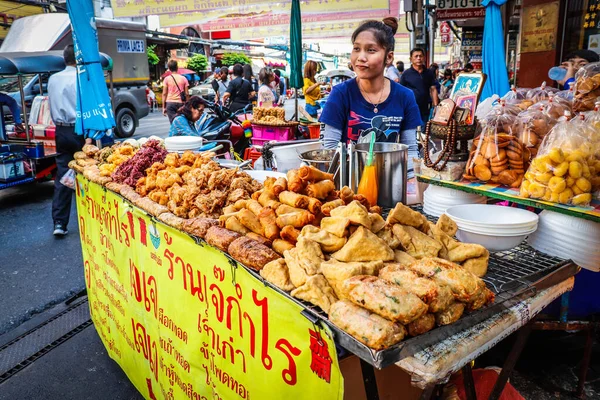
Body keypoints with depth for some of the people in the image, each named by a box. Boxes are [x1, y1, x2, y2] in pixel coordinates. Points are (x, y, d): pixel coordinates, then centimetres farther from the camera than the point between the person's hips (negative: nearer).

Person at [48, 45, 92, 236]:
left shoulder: (53, 79, 9)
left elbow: (52, 106, 17)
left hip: (61, 132, 5)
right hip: (78, 131, -5)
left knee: (61, 176, 5)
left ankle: (59, 222, 0)